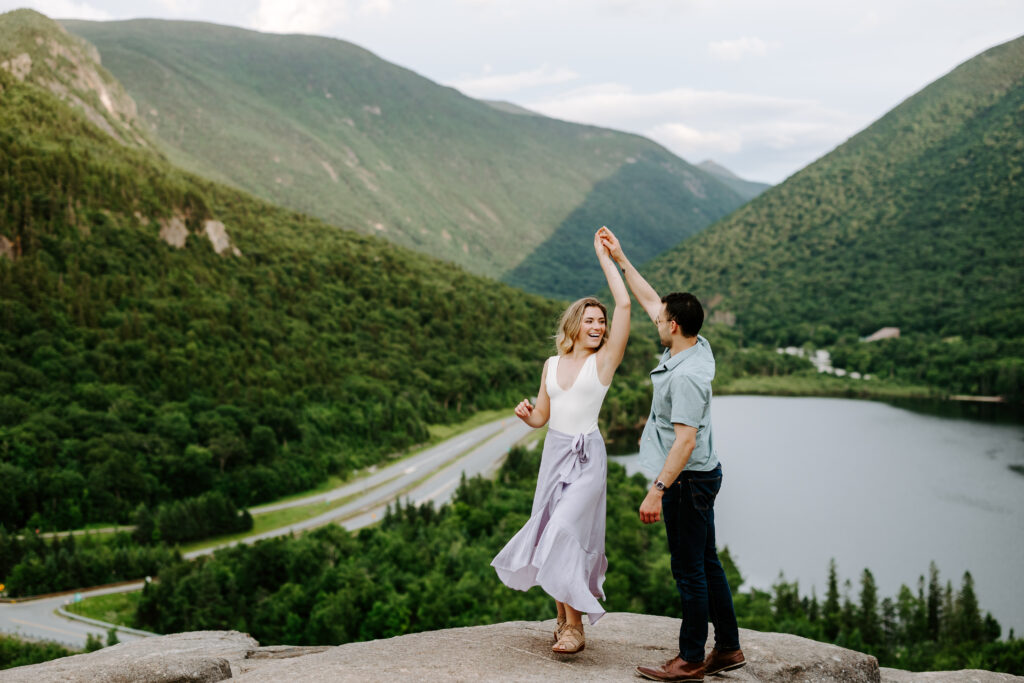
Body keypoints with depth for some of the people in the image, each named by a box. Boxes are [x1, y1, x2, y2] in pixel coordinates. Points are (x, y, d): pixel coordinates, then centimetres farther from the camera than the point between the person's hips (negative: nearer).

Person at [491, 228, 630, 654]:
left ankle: (575, 627, -7)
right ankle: (563, 618, 20)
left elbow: (624, 305, -14)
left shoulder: (604, 361, -5)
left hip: (586, 456, -5)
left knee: (566, 533, -15)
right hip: (554, 451, 5)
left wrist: (604, 256, -6)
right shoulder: (552, 364, 10)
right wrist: (526, 414, -7)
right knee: (550, 535, 6)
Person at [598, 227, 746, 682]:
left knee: (689, 569, -1)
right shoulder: (698, 348, 5)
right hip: (700, 476, 10)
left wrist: (657, 490, -28)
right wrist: (620, 259, 19)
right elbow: (649, 301, 16)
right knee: (706, 563, 16)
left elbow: (686, 440, -28)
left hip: (688, 479, -10)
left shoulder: (686, 376, -23)